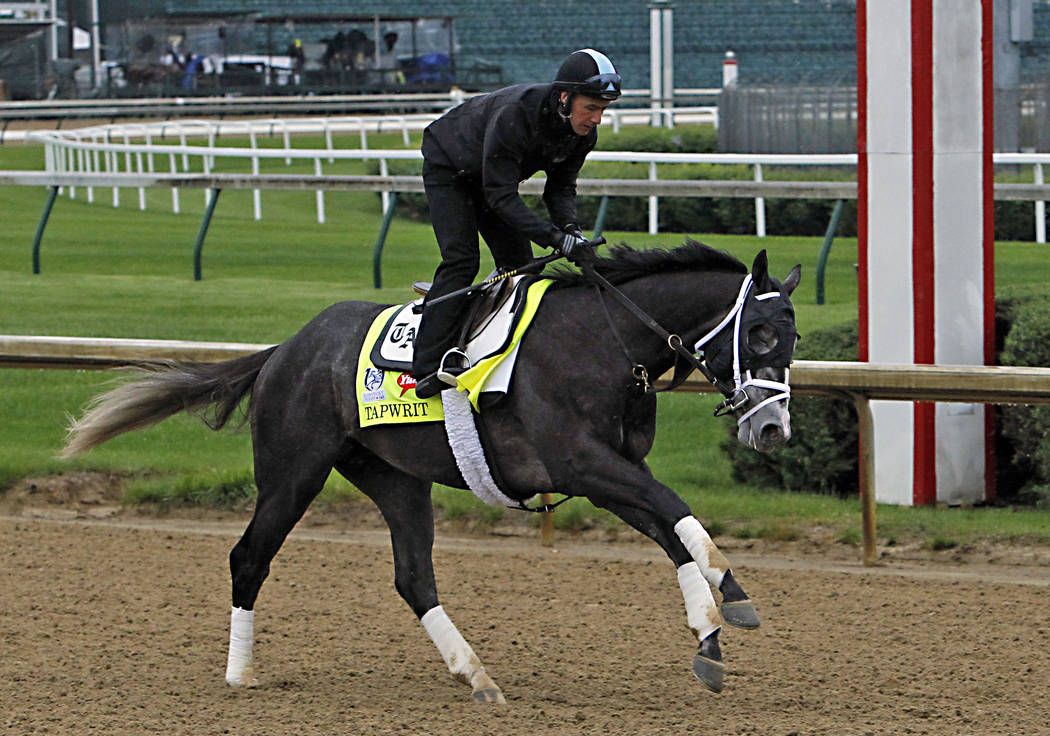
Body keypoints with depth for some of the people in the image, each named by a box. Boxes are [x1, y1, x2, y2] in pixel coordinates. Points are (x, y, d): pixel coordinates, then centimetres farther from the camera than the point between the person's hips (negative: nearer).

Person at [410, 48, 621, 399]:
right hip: (448, 169, -8)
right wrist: (555, 238, -44)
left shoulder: (583, 132, -19)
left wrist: (571, 227, -28)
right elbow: (500, 196, -38)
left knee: (520, 264, -1)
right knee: (460, 258, -22)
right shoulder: (514, 115, -41)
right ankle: (428, 366, -29)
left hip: (496, 175, 8)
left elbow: (561, 187, -6)